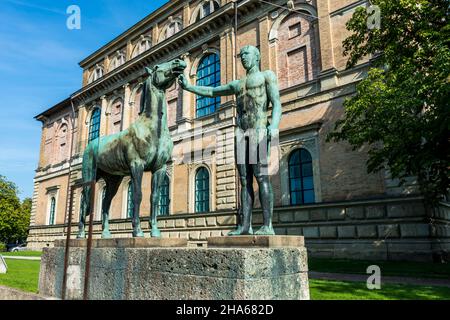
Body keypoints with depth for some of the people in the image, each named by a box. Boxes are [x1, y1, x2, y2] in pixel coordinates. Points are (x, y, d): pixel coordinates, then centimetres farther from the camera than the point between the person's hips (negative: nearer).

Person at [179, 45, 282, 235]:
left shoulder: (267, 76, 11)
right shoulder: (237, 84, 28)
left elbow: (277, 104, -2)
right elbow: (211, 92, 37)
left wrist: (274, 125, -20)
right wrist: (188, 87, 31)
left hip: (259, 129, -6)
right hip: (241, 132, 6)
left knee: (261, 176, -14)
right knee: (244, 180, -1)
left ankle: (267, 226, -16)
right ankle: (245, 225, -3)